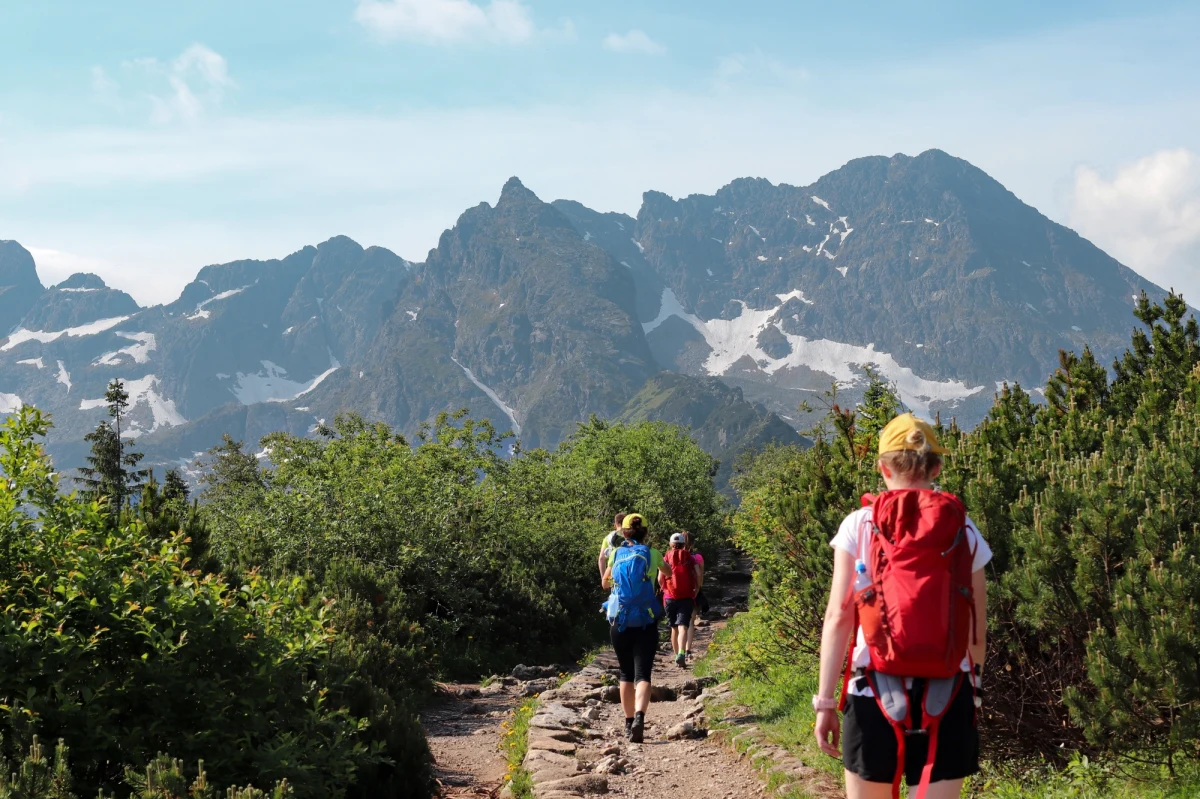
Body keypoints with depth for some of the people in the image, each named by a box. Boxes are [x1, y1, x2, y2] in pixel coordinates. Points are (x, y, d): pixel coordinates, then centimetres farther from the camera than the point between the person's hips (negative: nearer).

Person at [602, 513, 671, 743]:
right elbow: (668, 572, 23)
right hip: (645, 622, -2)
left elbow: (605, 583, 18)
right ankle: (639, 717, -30)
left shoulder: (616, 554, 3)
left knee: (626, 673, 17)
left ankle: (629, 722, 24)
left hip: (618, 621, 2)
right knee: (642, 674, -6)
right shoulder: (653, 555, 1)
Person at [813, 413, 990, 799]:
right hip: (946, 696, 1)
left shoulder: (858, 525, -1)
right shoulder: (963, 529, 4)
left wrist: (825, 700, -3)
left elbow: (838, 617, -5)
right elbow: (977, 626, 7)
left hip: (875, 690, -1)